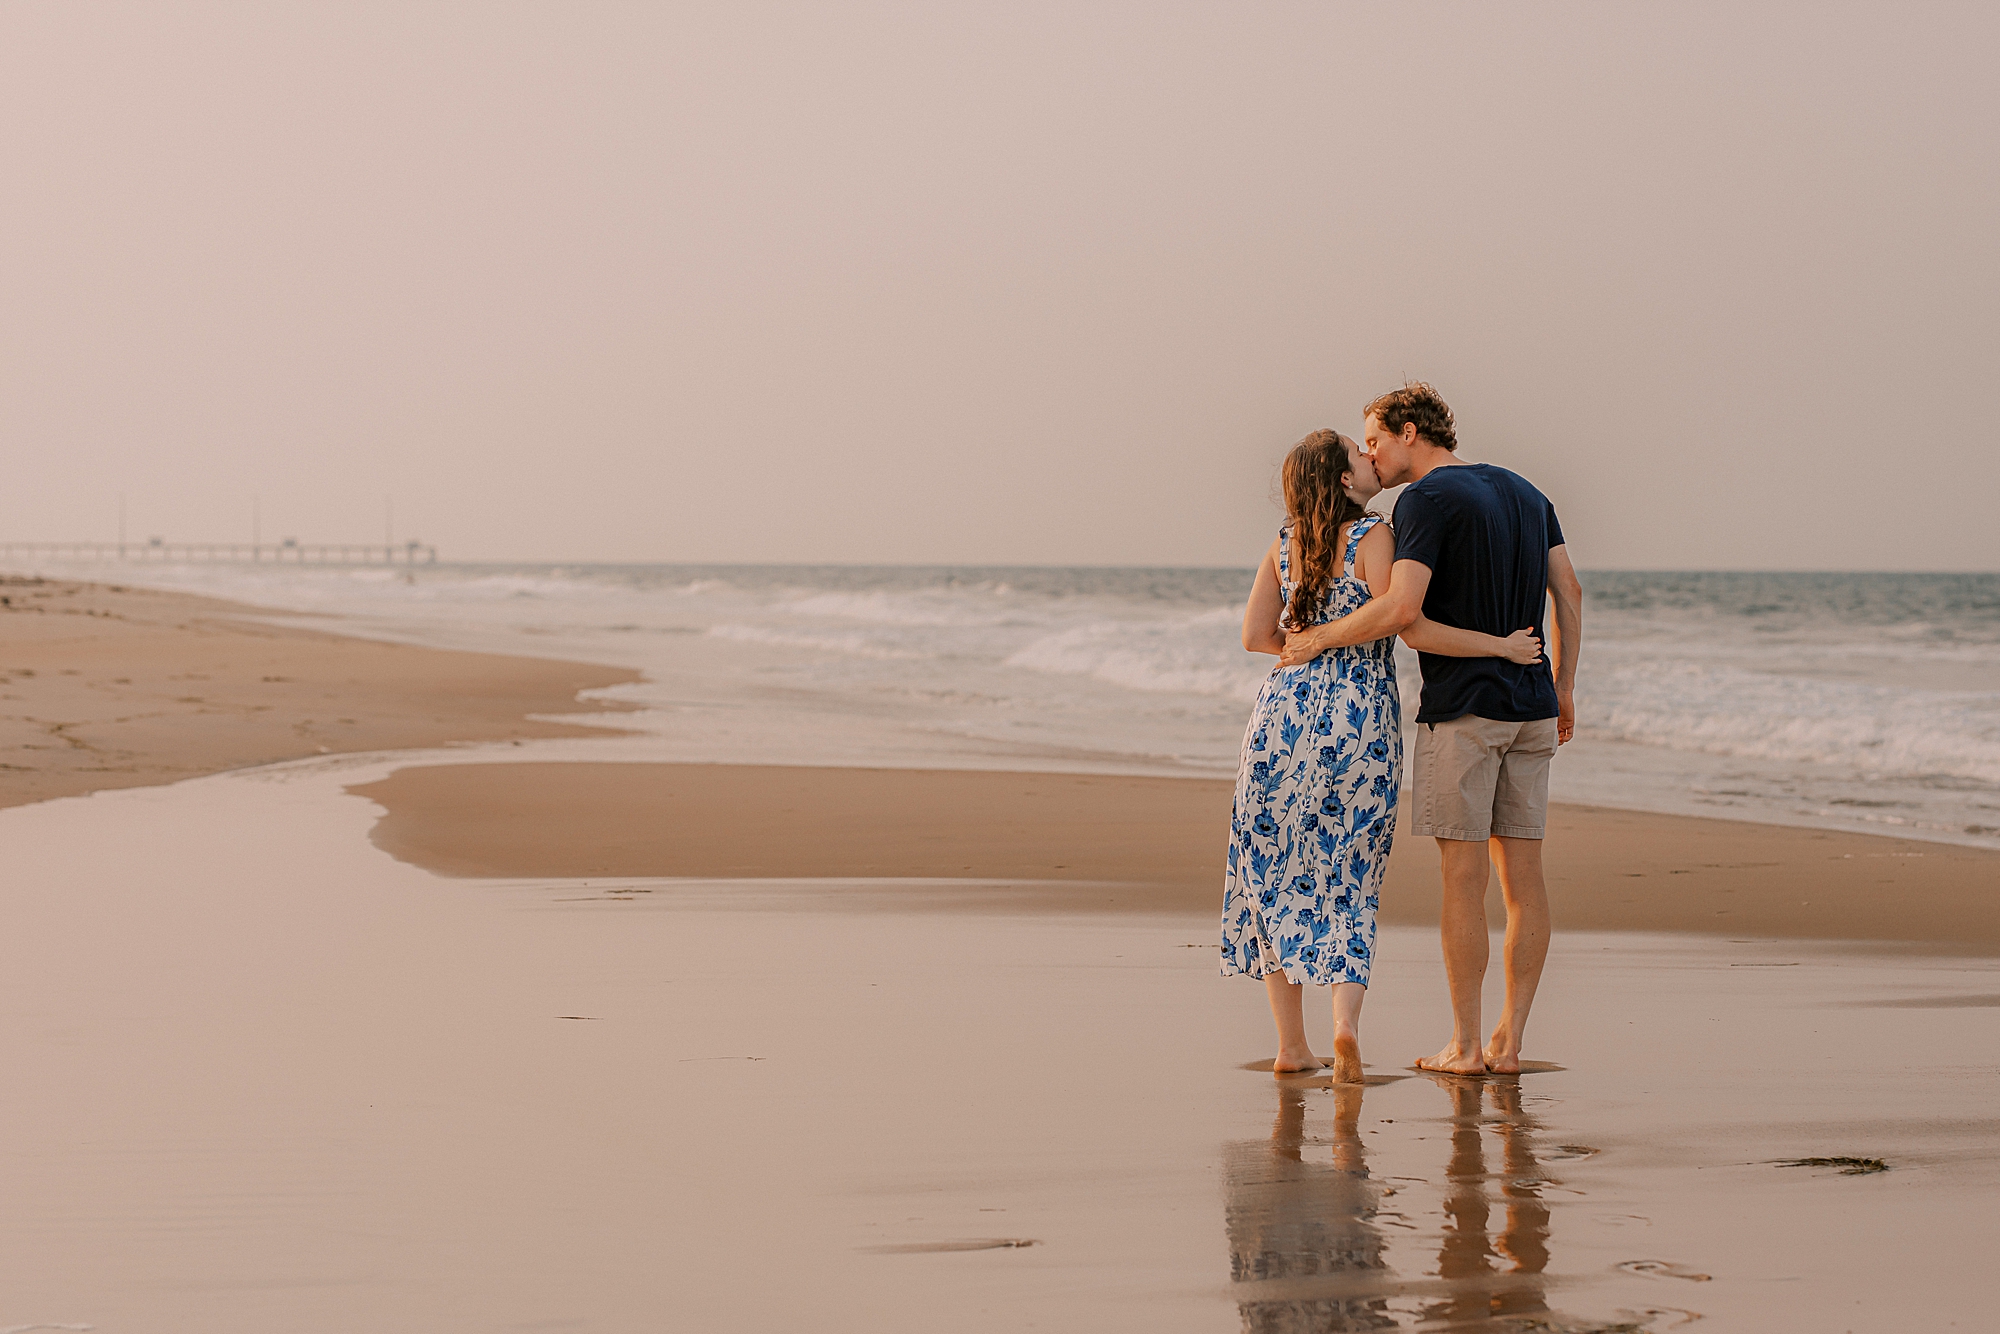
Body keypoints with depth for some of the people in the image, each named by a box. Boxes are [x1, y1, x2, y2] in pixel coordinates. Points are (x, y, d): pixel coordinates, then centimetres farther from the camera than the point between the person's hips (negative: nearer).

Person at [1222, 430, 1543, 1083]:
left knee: (1279, 876, 12)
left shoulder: (1284, 542, 7)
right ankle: (1346, 1025, -13)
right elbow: (1408, 627, -17)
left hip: (1288, 708, 4)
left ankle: (1292, 1044, 10)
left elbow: (1256, 635, 8)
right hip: (1360, 719, -4)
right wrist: (1502, 645, -9)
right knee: (1347, 882, 6)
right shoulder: (1372, 537, -8)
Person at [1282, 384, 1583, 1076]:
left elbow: (1402, 609, -21)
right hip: (1530, 709, 7)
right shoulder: (1524, 492, 14)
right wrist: (1563, 688, 19)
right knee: (1521, 872, 6)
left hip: (1461, 707, -7)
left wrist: (1319, 638, -8)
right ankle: (1509, 1040, 7)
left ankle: (1464, 1046, -1)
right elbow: (1569, 592, 13)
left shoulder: (1426, 499, -10)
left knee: (1463, 875, -3)